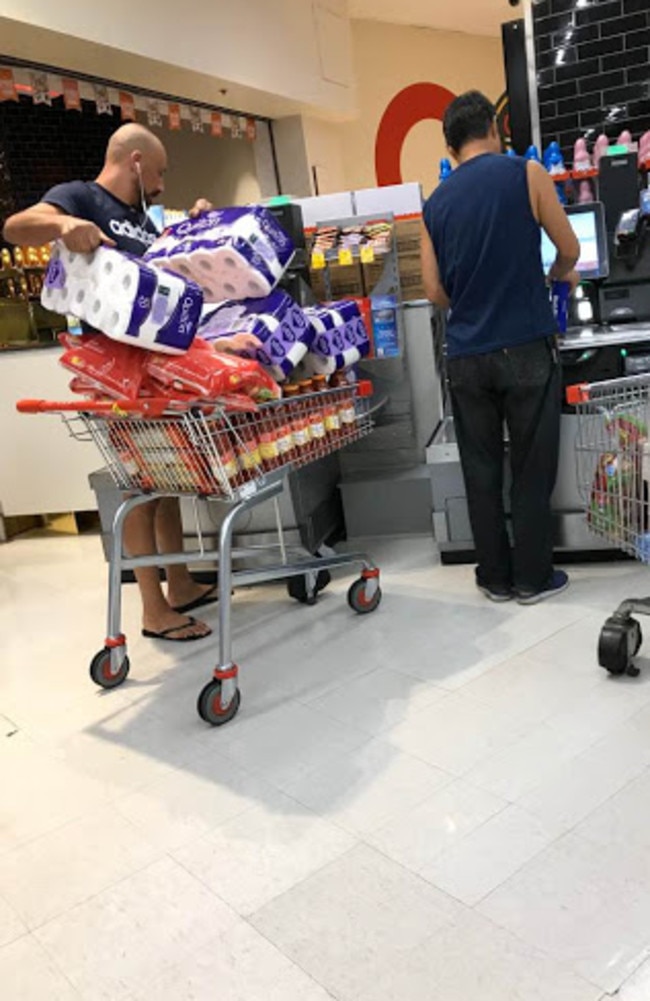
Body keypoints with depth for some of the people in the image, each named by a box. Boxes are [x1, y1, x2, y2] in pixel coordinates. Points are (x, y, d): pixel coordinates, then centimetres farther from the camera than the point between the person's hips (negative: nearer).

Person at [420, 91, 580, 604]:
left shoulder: (435, 204, 8)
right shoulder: (525, 173, -1)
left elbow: (436, 292, 8)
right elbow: (570, 249, 6)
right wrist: (559, 274, 27)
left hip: (466, 356, 3)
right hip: (526, 347, -3)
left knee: (481, 470, 10)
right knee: (532, 467, 6)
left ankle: (496, 577, 18)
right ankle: (532, 577, 14)